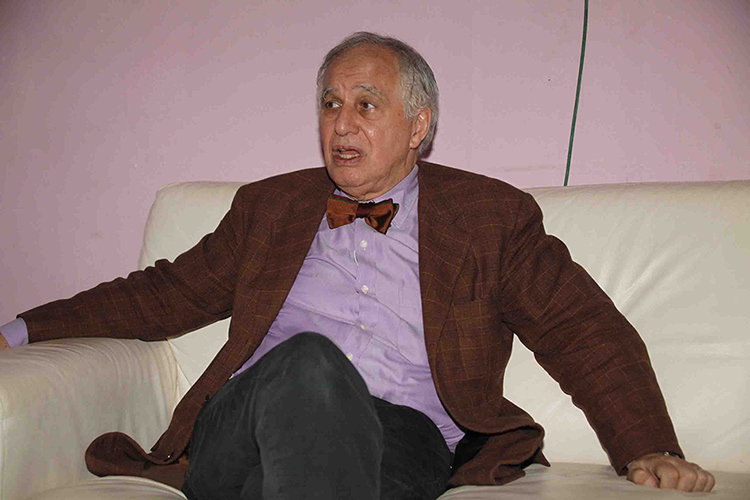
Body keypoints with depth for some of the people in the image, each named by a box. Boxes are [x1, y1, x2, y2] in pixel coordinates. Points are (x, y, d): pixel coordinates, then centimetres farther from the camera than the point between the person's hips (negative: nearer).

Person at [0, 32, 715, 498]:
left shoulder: (492, 216, 17)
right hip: (241, 428, 3)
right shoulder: (269, 206, 26)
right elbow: (166, 294, 28)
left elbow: (588, 335, 12)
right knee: (308, 360, -34)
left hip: (402, 437, -2)